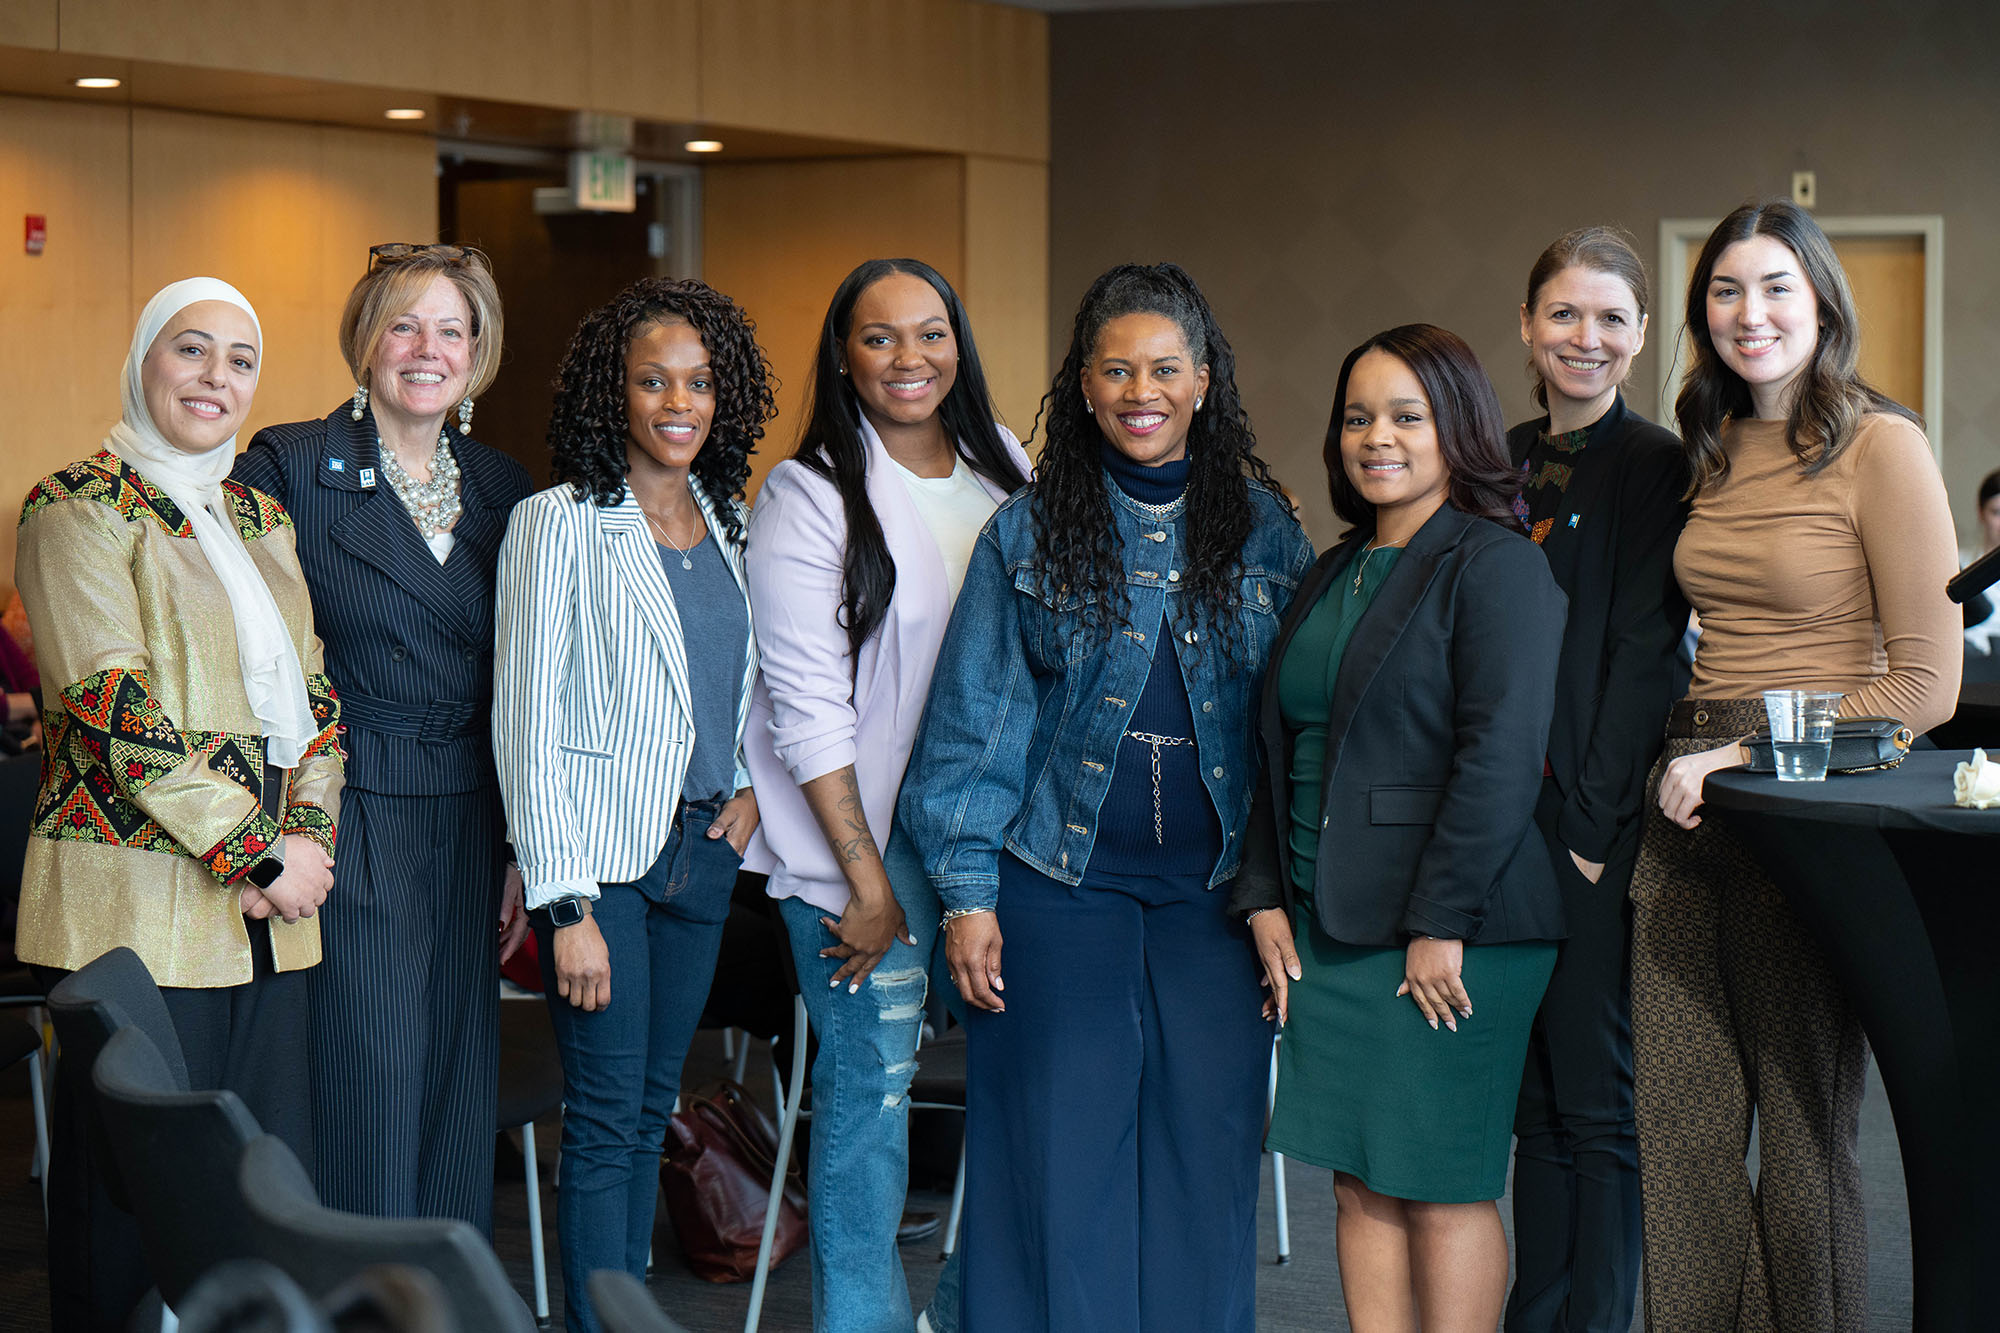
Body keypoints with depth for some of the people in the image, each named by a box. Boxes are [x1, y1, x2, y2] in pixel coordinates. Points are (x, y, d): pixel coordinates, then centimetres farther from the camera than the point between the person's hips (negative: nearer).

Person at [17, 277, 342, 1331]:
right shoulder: (78, 508, -5)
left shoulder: (259, 516, 17)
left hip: (270, 907, 7)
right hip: (138, 904, -6)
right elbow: (116, 709, -14)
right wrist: (262, 853, -14)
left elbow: (312, 692, 15)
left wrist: (307, 836, -3)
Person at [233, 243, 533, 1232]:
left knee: (458, 1111, 9)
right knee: (366, 1109, -4)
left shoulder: (502, 486, 10)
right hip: (350, 832, -5)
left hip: (469, 834, 5)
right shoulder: (289, 468, -4)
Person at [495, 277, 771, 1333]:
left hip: (705, 849, 6)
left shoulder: (730, 523, 10)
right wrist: (565, 906, -16)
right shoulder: (559, 524, -8)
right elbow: (527, 722, -11)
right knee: (607, 1121, -5)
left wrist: (754, 781, 4)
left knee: (651, 1116, 11)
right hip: (602, 853, -6)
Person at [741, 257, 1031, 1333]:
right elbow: (808, 706, -11)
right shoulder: (809, 496, -8)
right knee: (873, 1075, -3)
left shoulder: (1004, 469, 8)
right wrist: (867, 880, -13)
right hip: (863, 835, -5)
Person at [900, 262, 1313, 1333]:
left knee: (1204, 1154, 4)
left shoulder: (1265, 532, 5)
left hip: (1215, 893, 1)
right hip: (1060, 883, -1)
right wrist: (967, 892, -3)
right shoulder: (1026, 533, 2)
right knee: (1061, 1155, 2)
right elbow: (976, 718, 2)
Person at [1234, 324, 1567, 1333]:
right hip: (1330, 926, 7)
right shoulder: (1332, 577, 16)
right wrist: (1265, 898, 9)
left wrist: (1442, 924, -19)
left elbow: (1501, 755, -16)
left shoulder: (1497, 567, -8)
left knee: (1441, 1189, -1)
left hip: (1451, 931, -7)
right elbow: (1283, 751, 19)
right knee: (1360, 1182, 9)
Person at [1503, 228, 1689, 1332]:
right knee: (1536, 1098, 11)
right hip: (1503, 815, 6)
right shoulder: (1499, 463, 13)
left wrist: (1592, 824, -14)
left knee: (1597, 1104, 1)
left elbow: (1643, 656, -10)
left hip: (1595, 825, -6)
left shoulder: (1656, 467, -5)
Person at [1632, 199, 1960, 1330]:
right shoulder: (1715, 453, 12)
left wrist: (1749, 759, -14)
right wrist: (1689, 755, 7)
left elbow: (1927, 684, -12)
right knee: (1682, 1123, 5)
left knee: (1805, 1131, 3)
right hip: (1692, 809, 6)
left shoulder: (1882, 446, -8)